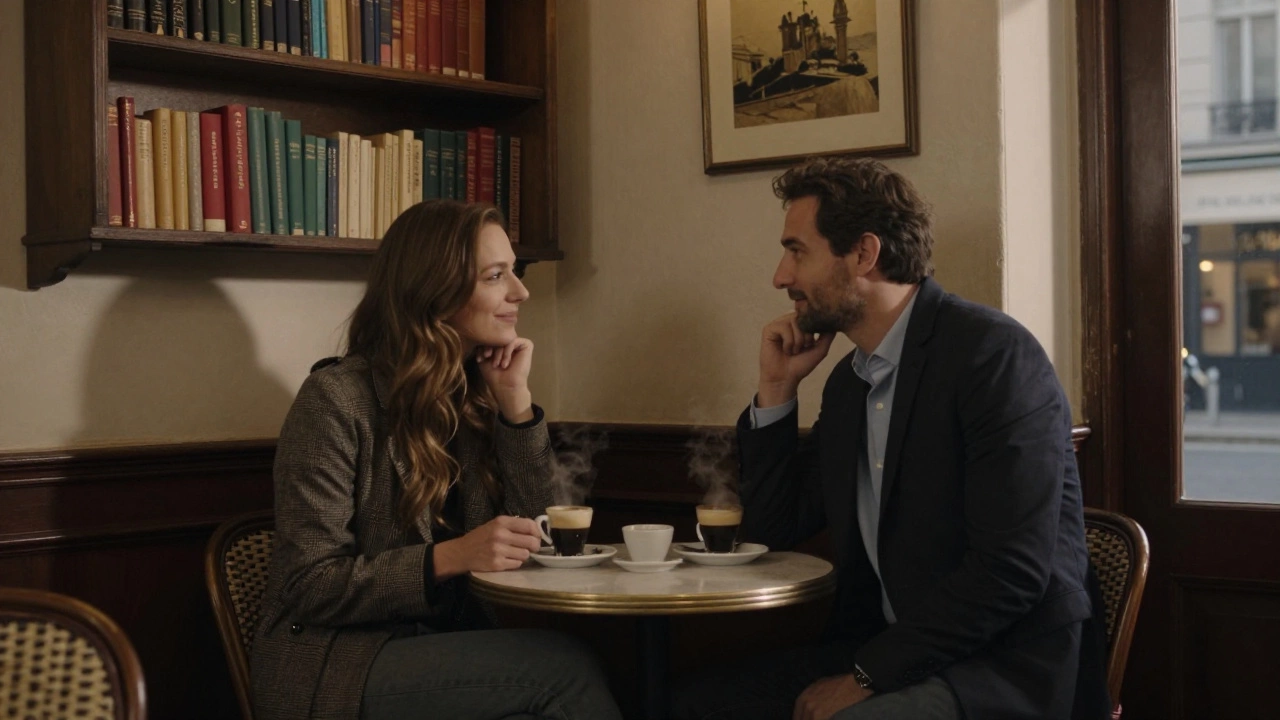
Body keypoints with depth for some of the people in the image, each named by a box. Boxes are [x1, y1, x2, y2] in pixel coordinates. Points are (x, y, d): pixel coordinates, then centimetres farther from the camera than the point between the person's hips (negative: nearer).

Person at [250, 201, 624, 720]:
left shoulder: (477, 395, 7)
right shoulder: (338, 397, -11)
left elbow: (530, 538, 2)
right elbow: (308, 586, -14)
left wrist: (515, 401, -5)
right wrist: (450, 557, -26)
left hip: (438, 647, 6)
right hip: (332, 666, -5)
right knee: (563, 666, -24)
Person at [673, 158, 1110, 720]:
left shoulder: (992, 351, -14)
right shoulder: (848, 381, 11)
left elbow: (1013, 568, -21)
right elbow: (771, 532, 16)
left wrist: (867, 675, -17)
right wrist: (777, 387, 6)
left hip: (1009, 669, -7)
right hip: (892, 653, 8)